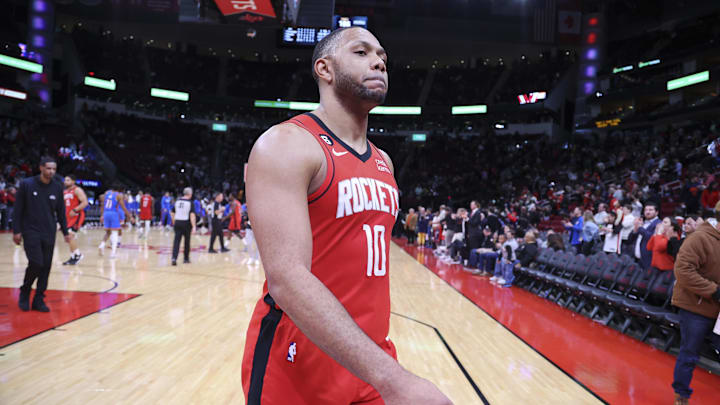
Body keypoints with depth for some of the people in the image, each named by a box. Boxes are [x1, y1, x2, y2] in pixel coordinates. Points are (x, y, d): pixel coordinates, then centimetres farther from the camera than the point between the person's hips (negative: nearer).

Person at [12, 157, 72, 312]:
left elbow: (60, 211, 11)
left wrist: (65, 232, 8)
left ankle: (39, 300, 13)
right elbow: (18, 209, -3)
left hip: (49, 234, 4)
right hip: (31, 232, -3)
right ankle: (24, 293, 14)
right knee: (36, 264, -12)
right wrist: (16, 231, -7)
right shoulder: (27, 184, -5)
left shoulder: (57, 187, 4)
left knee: (46, 267, 2)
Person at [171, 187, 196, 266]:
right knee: (187, 241, 12)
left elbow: (172, 213, 14)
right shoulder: (190, 202, -7)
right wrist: (193, 226, -15)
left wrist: (174, 223, 26)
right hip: (186, 223, -3)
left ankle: (174, 258, -16)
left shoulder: (177, 201, 8)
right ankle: (186, 258, 24)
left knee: (176, 241, 0)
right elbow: (192, 215, -16)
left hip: (177, 223, 3)